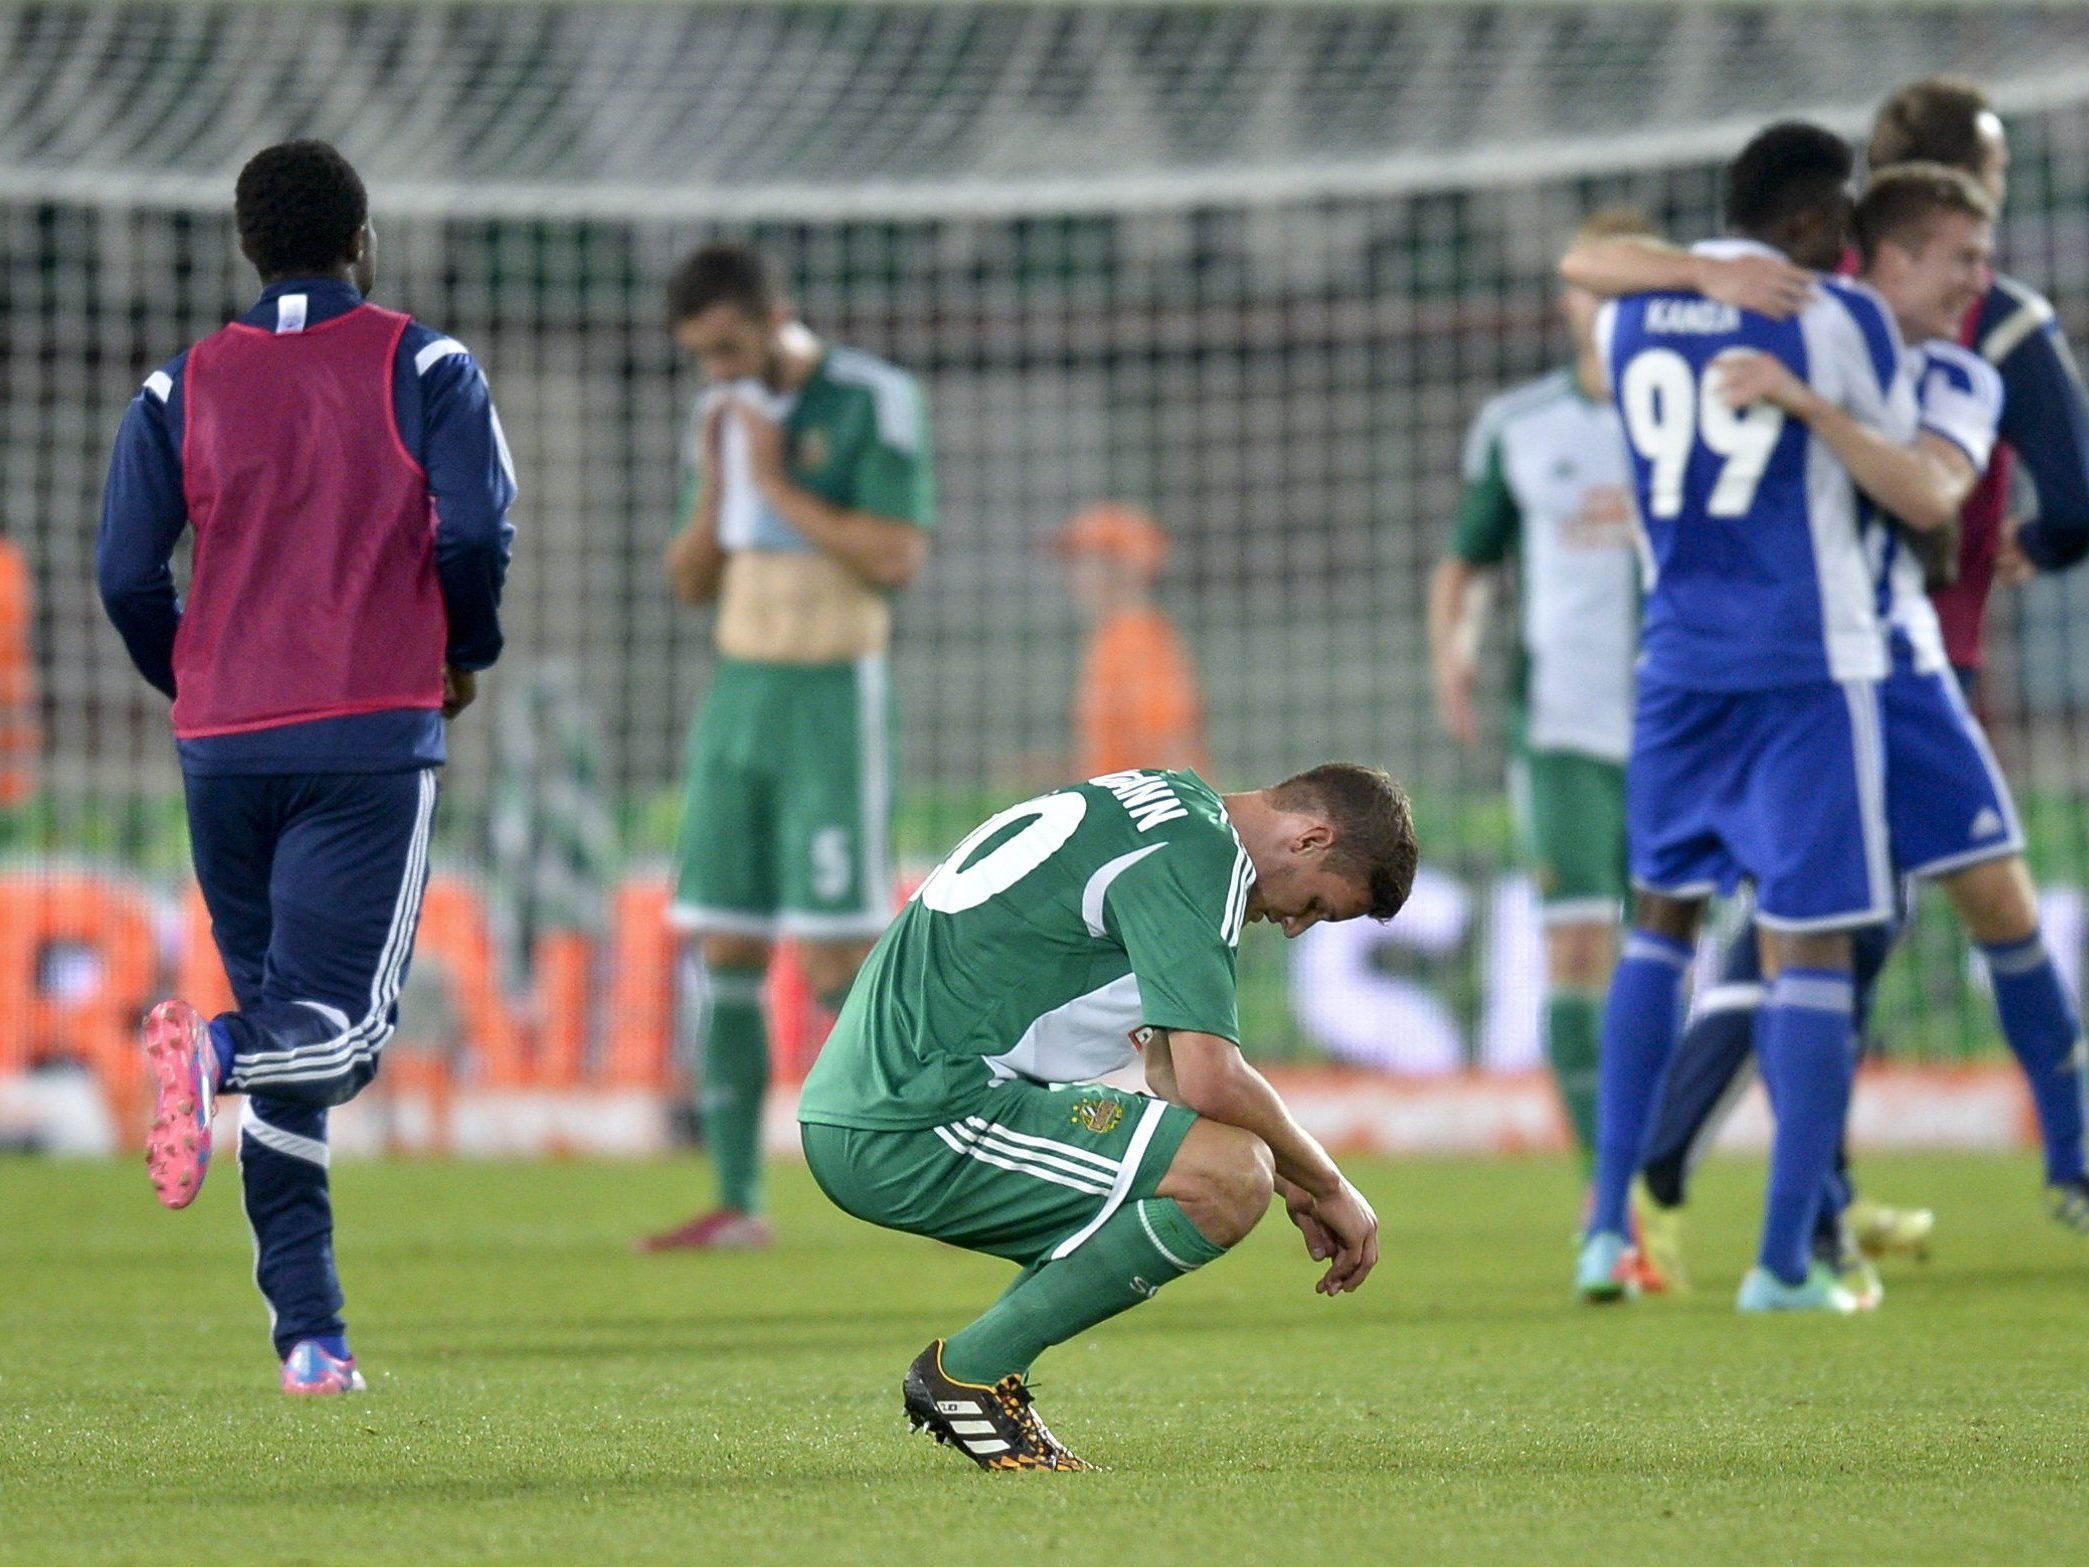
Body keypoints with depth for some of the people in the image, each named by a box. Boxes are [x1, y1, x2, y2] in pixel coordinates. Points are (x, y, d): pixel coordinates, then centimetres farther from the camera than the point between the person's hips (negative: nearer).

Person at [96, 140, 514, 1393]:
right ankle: (215, 1053, -38)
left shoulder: (181, 388, 8)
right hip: (374, 734, -4)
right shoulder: (425, 368, 2)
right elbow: (476, 530, -10)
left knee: (287, 1047, 11)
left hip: (223, 747, 4)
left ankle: (309, 1334, 6)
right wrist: (467, 656, 8)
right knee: (346, 1028, -5)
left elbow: (127, 572, 2)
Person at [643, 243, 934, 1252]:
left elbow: (897, 558, -17)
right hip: (737, 691, 6)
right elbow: (691, 583, 14)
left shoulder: (872, 402, -8)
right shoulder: (724, 415, 12)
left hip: (831, 698, -6)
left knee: (838, 959, -9)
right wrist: (713, 486, -3)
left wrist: (778, 484, -15)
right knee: (726, 957, 1)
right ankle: (736, 1202, 3)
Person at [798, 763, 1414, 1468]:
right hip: (921, 1131, -11)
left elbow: (1172, 1070, 29)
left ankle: (968, 1381, 10)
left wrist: (1294, 1188, 22)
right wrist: (1328, 1186, -3)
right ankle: (972, 1370, -8)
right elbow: (1212, 1082, -18)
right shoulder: (1195, 855, -11)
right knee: (1230, 1178, -20)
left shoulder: (1173, 807, 22)